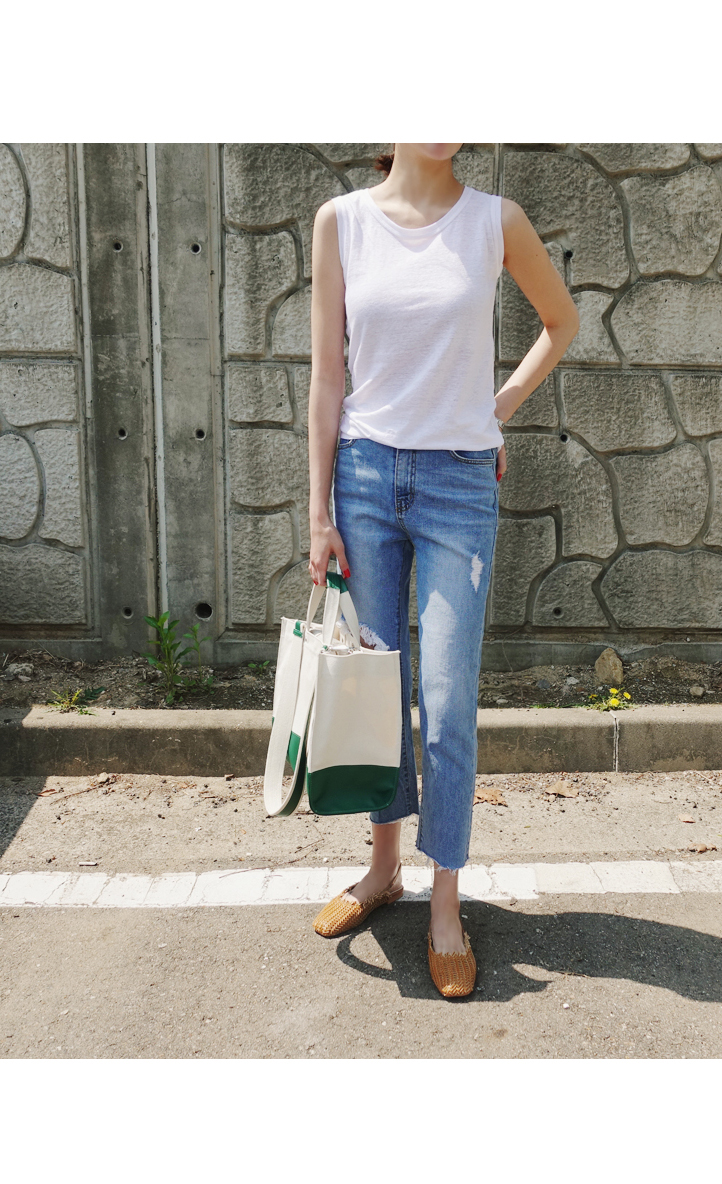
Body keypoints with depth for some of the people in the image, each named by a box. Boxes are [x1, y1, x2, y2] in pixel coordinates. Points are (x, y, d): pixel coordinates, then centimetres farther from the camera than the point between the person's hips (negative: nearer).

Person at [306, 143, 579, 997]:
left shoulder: (496, 220, 1)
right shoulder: (342, 221, 3)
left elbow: (562, 320, 18)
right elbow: (327, 377, 2)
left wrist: (500, 409, 9)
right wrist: (321, 514, 0)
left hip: (459, 484, -1)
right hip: (366, 475, 2)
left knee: (447, 704, -2)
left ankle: (446, 913, 13)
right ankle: (383, 869, 30)